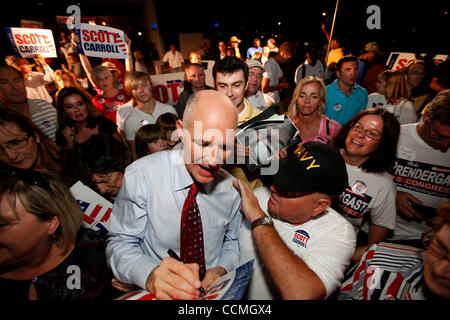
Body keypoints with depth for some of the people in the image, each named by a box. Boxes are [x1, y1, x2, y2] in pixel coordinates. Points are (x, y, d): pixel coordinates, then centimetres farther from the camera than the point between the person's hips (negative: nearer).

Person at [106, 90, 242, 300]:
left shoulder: (232, 188, -6)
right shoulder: (141, 176, -15)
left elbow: (232, 241, 7)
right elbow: (120, 244, -11)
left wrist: (221, 270, -11)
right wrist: (150, 276, -29)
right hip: (154, 293, -2)